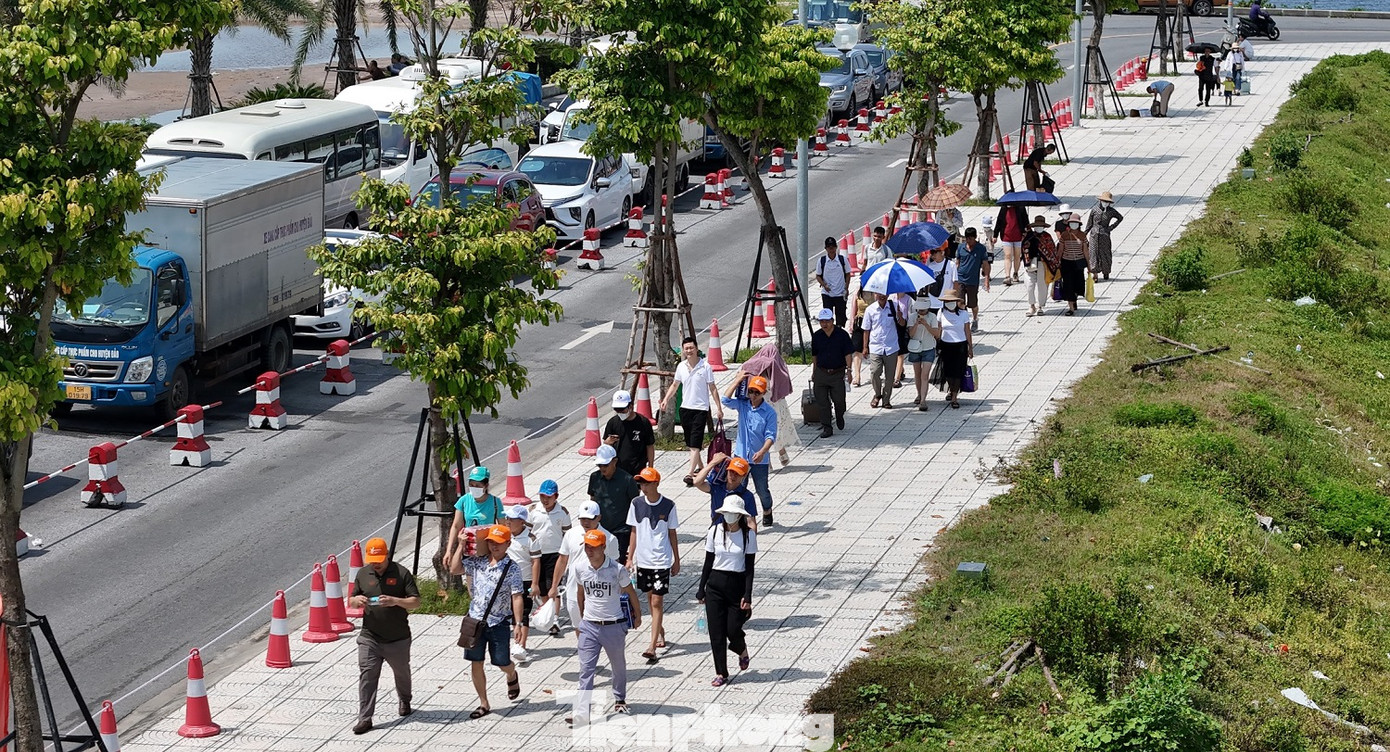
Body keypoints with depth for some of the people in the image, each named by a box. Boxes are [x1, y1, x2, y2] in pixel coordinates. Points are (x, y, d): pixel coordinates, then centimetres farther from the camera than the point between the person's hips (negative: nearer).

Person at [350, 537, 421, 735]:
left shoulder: (402, 574, -8)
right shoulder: (363, 574, 3)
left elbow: (415, 602, -9)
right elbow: (351, 602, 13)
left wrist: (395, 601, -28)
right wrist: (356, 600, -13)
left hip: (398, 639, -1)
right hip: (370, 637, 1)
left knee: (402, 673, 19)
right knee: (366, 675, -10)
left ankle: (404, 702, 47)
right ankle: (364, 718, -10)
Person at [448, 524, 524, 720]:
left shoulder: (511, 568, -9)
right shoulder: (478, 562, 3)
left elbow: (516, 597, -11)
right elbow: (454, 569, 1)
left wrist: (518, 624, -15)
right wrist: (461, 546, -2)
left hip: (499, 622, -3)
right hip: (475, 619, 3)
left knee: (502, 663, 4)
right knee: (476, 664, 4)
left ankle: (512, 676, 42)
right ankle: (484, 704, 15)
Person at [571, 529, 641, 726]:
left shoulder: (617, 570, -15)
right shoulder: (580, 568, -5)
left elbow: (630, 593, 0)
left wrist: (637, 616, 11)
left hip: (613, 626, -2)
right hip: (589, 626, 2)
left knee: (618, 665, 17)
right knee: (586, 668, -6)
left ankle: (619, 700, 40)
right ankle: (582, 711, -11)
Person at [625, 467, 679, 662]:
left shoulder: (668, 506, -8)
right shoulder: (637, 504, 0)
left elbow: (672, 534, 0)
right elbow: (634, 532, 8)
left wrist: (677, 561, 4)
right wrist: (630, 558, 7)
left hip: (662, 561, -4)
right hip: (642, 560, 4)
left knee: (657, 602, -7)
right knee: (650, 599, 16)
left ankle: (652, 647, -10)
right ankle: (660, 631, 38)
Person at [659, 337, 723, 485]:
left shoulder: (705, 366, -7)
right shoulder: (681, 367, 5)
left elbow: (713, 389, -3)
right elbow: (675, 385, 18)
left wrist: (719, 408, -6)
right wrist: (666, 399, 3)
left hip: (700, 409, -5)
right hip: (685, 408, 5)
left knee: (695, 444, -12)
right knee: (690, 443, 13)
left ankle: (690, 474, -16)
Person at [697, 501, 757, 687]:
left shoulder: (748, 534, -5)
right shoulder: (715, 531, 0)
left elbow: (749, 567, -4)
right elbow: (708, 562, 6)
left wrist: (747, 595, -9)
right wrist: (701, 588, 5)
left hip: (737, 584, -2)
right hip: (715, 584, 2)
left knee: (733, 630, -2)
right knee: (716, 631, 0)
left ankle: (742, 651, 34)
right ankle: (721, 673, 8)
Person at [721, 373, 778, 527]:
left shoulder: (769, 412, -11)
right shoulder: (742, 405, -1)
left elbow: (770, 435, -15)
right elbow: (726, 399, -16)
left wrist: (762, 452, -32)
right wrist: (738, 380, -12)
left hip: (759, 459, -2)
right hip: (740, 456, 2)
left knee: (762, 490, 13)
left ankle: (767, 511, 41)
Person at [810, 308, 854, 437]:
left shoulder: (842, 335, -4)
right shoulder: (817, 336, 5)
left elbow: (848, 354, -3)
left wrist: (848, 370, -10)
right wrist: (814, 371, 15)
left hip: (838, 373, -3)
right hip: (821, 372, 3)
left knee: (839, 400, -4)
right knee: (822, 402, -1)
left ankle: (839, 417, 29)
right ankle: (826, 428, 6)